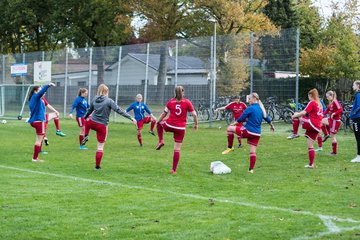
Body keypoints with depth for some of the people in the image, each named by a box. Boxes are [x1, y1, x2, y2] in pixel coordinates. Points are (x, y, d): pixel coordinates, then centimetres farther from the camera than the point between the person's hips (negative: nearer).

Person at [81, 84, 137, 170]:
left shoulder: (94, 100, 2)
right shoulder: (109, 101, -12)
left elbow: (89, 111, 17)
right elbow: (119, 110, -16)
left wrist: (84, 117, 38)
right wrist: (131, 118, -14)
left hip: (92, 123, 4)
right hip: (102, 126, -4)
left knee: (87, 122, 41)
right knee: (100, 146, 6)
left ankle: (86, 137, 23)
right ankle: (97, 165, 8)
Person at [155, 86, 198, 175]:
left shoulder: (170, 102, 0)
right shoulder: (187, 102, -3)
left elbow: (164, 114, 6)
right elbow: (194, 115, -4)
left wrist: (157, 122, 20)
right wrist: (196, 124, 11)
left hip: (169, 125, 0)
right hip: (181, 128, 0)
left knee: (159, 123, 33)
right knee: (177, 149, 7)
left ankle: (161, 141, 18)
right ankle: (174, 170, 7)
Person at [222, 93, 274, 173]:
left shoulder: (250, 108, -13)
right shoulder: (261, 109, 9)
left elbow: (240, 119, -9)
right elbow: (267, 118, 22)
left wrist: (233, 124, 7)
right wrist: (272, 126, 40)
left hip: (248, 131, -7)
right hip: (257, 133, 7)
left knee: (229, 128, 6)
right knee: (253, 151, 10)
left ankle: (230, 148, 8)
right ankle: (251, 169, 9)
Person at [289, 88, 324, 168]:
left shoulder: (312, 103, -4)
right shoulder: (319, 104, 20)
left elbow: (304, 112, -15)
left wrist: (295, 115, -3)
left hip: (312, 123, -8)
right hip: (317, 127, 8)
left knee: (296, 115, 1)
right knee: (310, 146, 11)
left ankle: (295, 133, -4)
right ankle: (311, 164, 8)